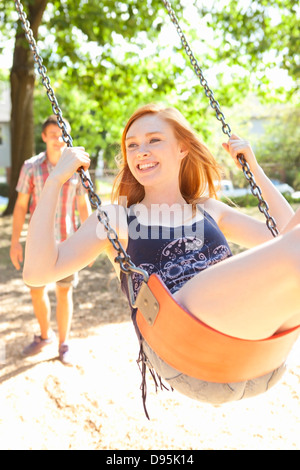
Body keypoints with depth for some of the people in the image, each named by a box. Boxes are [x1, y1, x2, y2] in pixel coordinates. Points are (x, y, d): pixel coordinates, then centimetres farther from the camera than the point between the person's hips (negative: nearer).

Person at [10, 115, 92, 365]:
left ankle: (64, 344, 22)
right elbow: (21, 205, -1)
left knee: (64, 291, 6)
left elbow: (84, 205, 3)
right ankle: (45, 335, 34)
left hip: (67, 240, -1)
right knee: (37, 291, 9)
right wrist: (15, 242, -5)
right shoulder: (31, 166, -4)